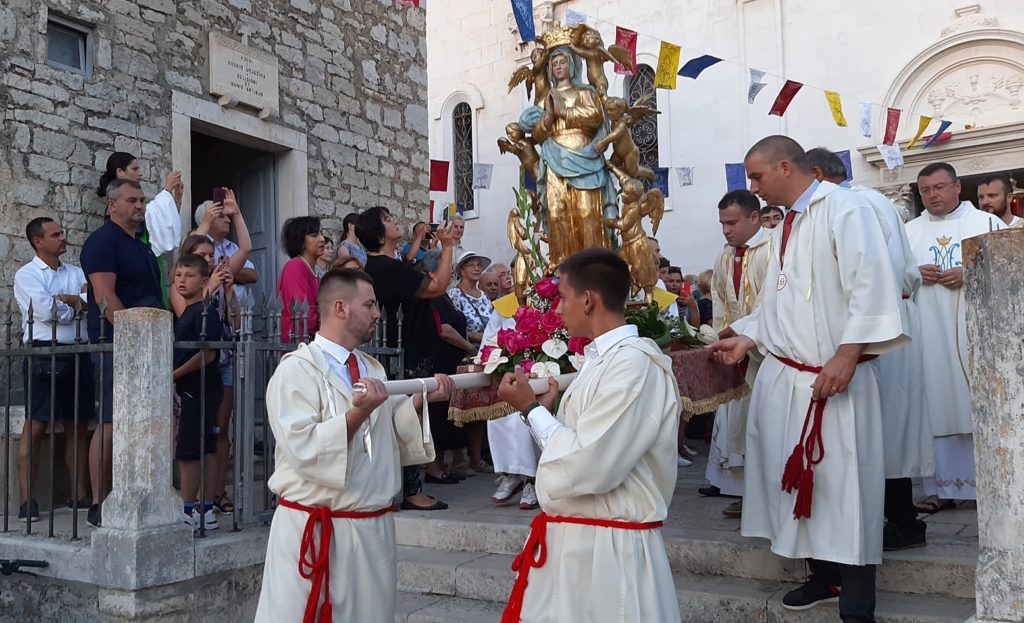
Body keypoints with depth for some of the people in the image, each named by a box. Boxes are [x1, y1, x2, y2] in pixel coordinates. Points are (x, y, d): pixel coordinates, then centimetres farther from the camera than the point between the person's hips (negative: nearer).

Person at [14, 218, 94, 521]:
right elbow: (44, 310, -14)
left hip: (77, 354, 5)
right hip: (43, 354, -5)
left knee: (78, 426, 6)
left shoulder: (76, 273, 17)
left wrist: (60, 300, -10)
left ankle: (80, 494, 12)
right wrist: (75, 302, 0)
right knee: (36, 426, -6)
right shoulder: (26, 274, 3)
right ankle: (27, 499, -3)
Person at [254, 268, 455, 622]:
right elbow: (304, 450, -21)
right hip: (316, 531, -7)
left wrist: (420, 400, -2)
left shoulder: (373, 370, 13)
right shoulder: (297, 370, -11)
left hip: (374, 527, 7)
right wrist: (357, 413, -29)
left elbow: (393, 433, 12)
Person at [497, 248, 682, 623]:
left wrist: (531, 410, -13)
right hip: (571, 536, 9)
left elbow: (589, 467, -24)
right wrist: (544, 409, 2)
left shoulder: (635, 364, -20)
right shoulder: (603, 358, 9)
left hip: (606, 546, -9)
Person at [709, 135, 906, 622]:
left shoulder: (844, 209, -9)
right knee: (802, 478, 12)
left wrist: (847, 355, -22)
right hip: (783, 374, 8)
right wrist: (747, 339, 13)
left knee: (843, 485, -3)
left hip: (832, 376, -8)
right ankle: (823, 577, 27)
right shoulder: (788, 224, 17)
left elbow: (870, 287, -18)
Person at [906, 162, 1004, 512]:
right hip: (930, 333, 2)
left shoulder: (987, 222, 8)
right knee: (938, 405, 0)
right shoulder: (909, 231, 15)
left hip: (976, 328, -2)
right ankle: (944, 487, 5)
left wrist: (971, 273, -15)